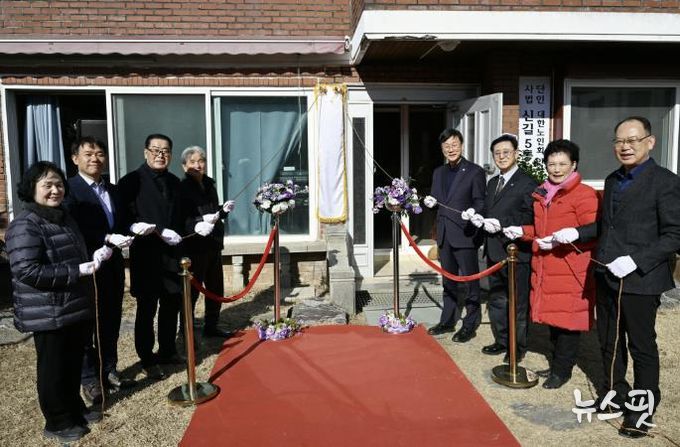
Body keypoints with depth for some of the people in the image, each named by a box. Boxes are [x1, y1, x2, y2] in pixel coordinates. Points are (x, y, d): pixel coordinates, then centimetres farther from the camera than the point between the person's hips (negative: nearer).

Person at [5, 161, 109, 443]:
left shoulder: (64, 219, 12)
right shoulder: (25, 225, -17)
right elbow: (27, 271, -26)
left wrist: (94, 258, 6)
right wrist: (78, 271, -25)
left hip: (76, 308, 8)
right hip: (48, 314, -8)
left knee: (73, 364, 19)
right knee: (53, 368, 7)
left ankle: (75, 408, 36)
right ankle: (58, 423, 22)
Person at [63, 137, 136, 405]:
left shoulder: (112, 190, 14)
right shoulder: (69, 189, -10)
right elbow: (73, 230, -19)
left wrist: (129, 232, -1)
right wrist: (107, 239, -26)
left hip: (112, 265, 7)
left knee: (111, 322, 15)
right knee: (86, 325, 6)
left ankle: (108, 371, 30)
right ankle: (89, 378, 19)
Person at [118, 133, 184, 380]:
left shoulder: (174, 182, 12)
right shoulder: (132, 181, -8)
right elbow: (128, 220, -14)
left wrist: (177, 236, 5)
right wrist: (160, 232, -21)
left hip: (172, 253, 6)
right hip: (146, 255, -6)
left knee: (172, 305, 14)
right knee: (147, 309, 5)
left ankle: (167, 351, 31)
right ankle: (147, 359, 19)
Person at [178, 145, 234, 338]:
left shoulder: (209, 184, 9)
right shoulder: (182, 188, -11)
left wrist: (223, 210, 1)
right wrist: (200, 221, -28)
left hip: (213, 244, 7)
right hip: (193, 247, -7)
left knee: (216, 289, 14)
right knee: (191, 291, 1)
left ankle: (211, 326, 30)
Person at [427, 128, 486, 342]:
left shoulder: (474, 172, -6)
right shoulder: (438, 172, 13)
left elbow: (480, 203, -8)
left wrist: (473, 211, -27)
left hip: (465, 234, -6)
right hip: (444, 234, 6)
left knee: (470, 281, 3)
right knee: (448, 281, 17)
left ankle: (470, 325, 15)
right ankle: (447, 320, 29)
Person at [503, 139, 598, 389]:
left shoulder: (584, 194, -9)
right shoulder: (541, 195, 15)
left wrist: (561, 240, -22)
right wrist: (522, 232, 8)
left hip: (570, 270, -7)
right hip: (544, 268, 7)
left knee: (567, 319, 1)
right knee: (552, 315, 14)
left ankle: (562, 370, 15)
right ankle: (558, 363, 29)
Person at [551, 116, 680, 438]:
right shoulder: (612, 181, 13)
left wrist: (636, 261, -23)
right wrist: (576, 233, 4)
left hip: (640, 279, -7)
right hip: (607, 278, 7)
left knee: (641, 345, 8)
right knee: (609, 342, 18)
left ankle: (643, 407, 26)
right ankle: (615, 395, 36)